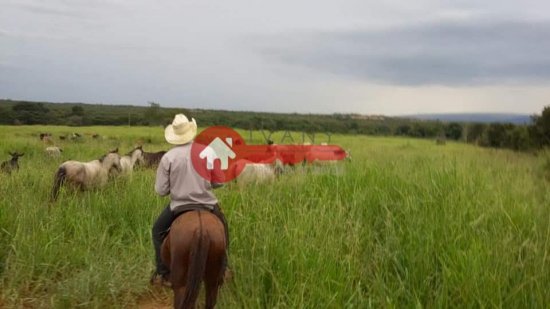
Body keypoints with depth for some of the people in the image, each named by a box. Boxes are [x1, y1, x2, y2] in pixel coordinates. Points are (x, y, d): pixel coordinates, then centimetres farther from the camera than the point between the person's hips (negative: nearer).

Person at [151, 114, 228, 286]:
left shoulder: (168, 157, -10)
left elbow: (161, 190, -7)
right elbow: (219, 182, 0)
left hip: (179, 205, -1)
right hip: (207, 204, 1)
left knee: (158, 231, 25)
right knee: (222, 228, 29)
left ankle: (162, 273, 21)